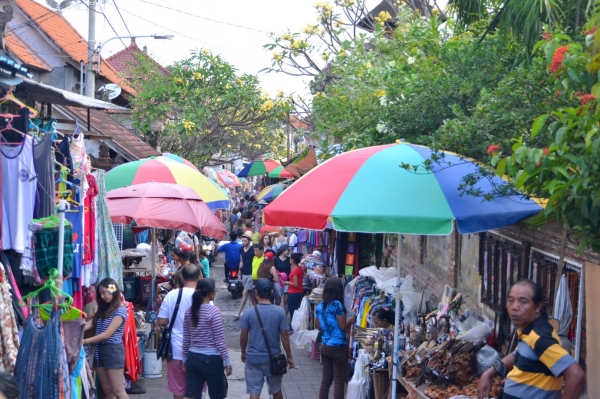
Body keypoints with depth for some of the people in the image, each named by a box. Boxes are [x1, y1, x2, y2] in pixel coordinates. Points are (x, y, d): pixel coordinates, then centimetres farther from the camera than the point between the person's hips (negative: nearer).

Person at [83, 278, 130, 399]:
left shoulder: (120, 310, -9)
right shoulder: (103, 309, 16)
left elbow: (107, 334, -16)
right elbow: (90, 324, 4)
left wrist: (84, 341, -19)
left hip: (113, 350, -8)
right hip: (99, 350, 8)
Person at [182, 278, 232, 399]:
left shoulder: (190, 311, 3)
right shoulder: (213, 311, -14)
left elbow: (186, 338, 8)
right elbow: (219, 340, -13)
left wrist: (185, 358, 18)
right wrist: (227, 361, -6)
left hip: (193, 358, 6)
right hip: (211, 359, -5)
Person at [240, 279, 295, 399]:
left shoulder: (248, 313, -9)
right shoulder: (279, 312, -8)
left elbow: (243, 336, -2)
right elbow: (284, 336, -5)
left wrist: (243, 352, 16)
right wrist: (289, 357, 5)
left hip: (253, 358, -1)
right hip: (274, 358, 1)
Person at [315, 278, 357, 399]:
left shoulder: (320, 305, 7)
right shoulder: (337, 304, -15)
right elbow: (343, 326, -14)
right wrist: (351, 320, 4)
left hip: (325, 346, 7)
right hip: (338, 347, -7)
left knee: (326, 380, 11)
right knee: (339, 381, 0)